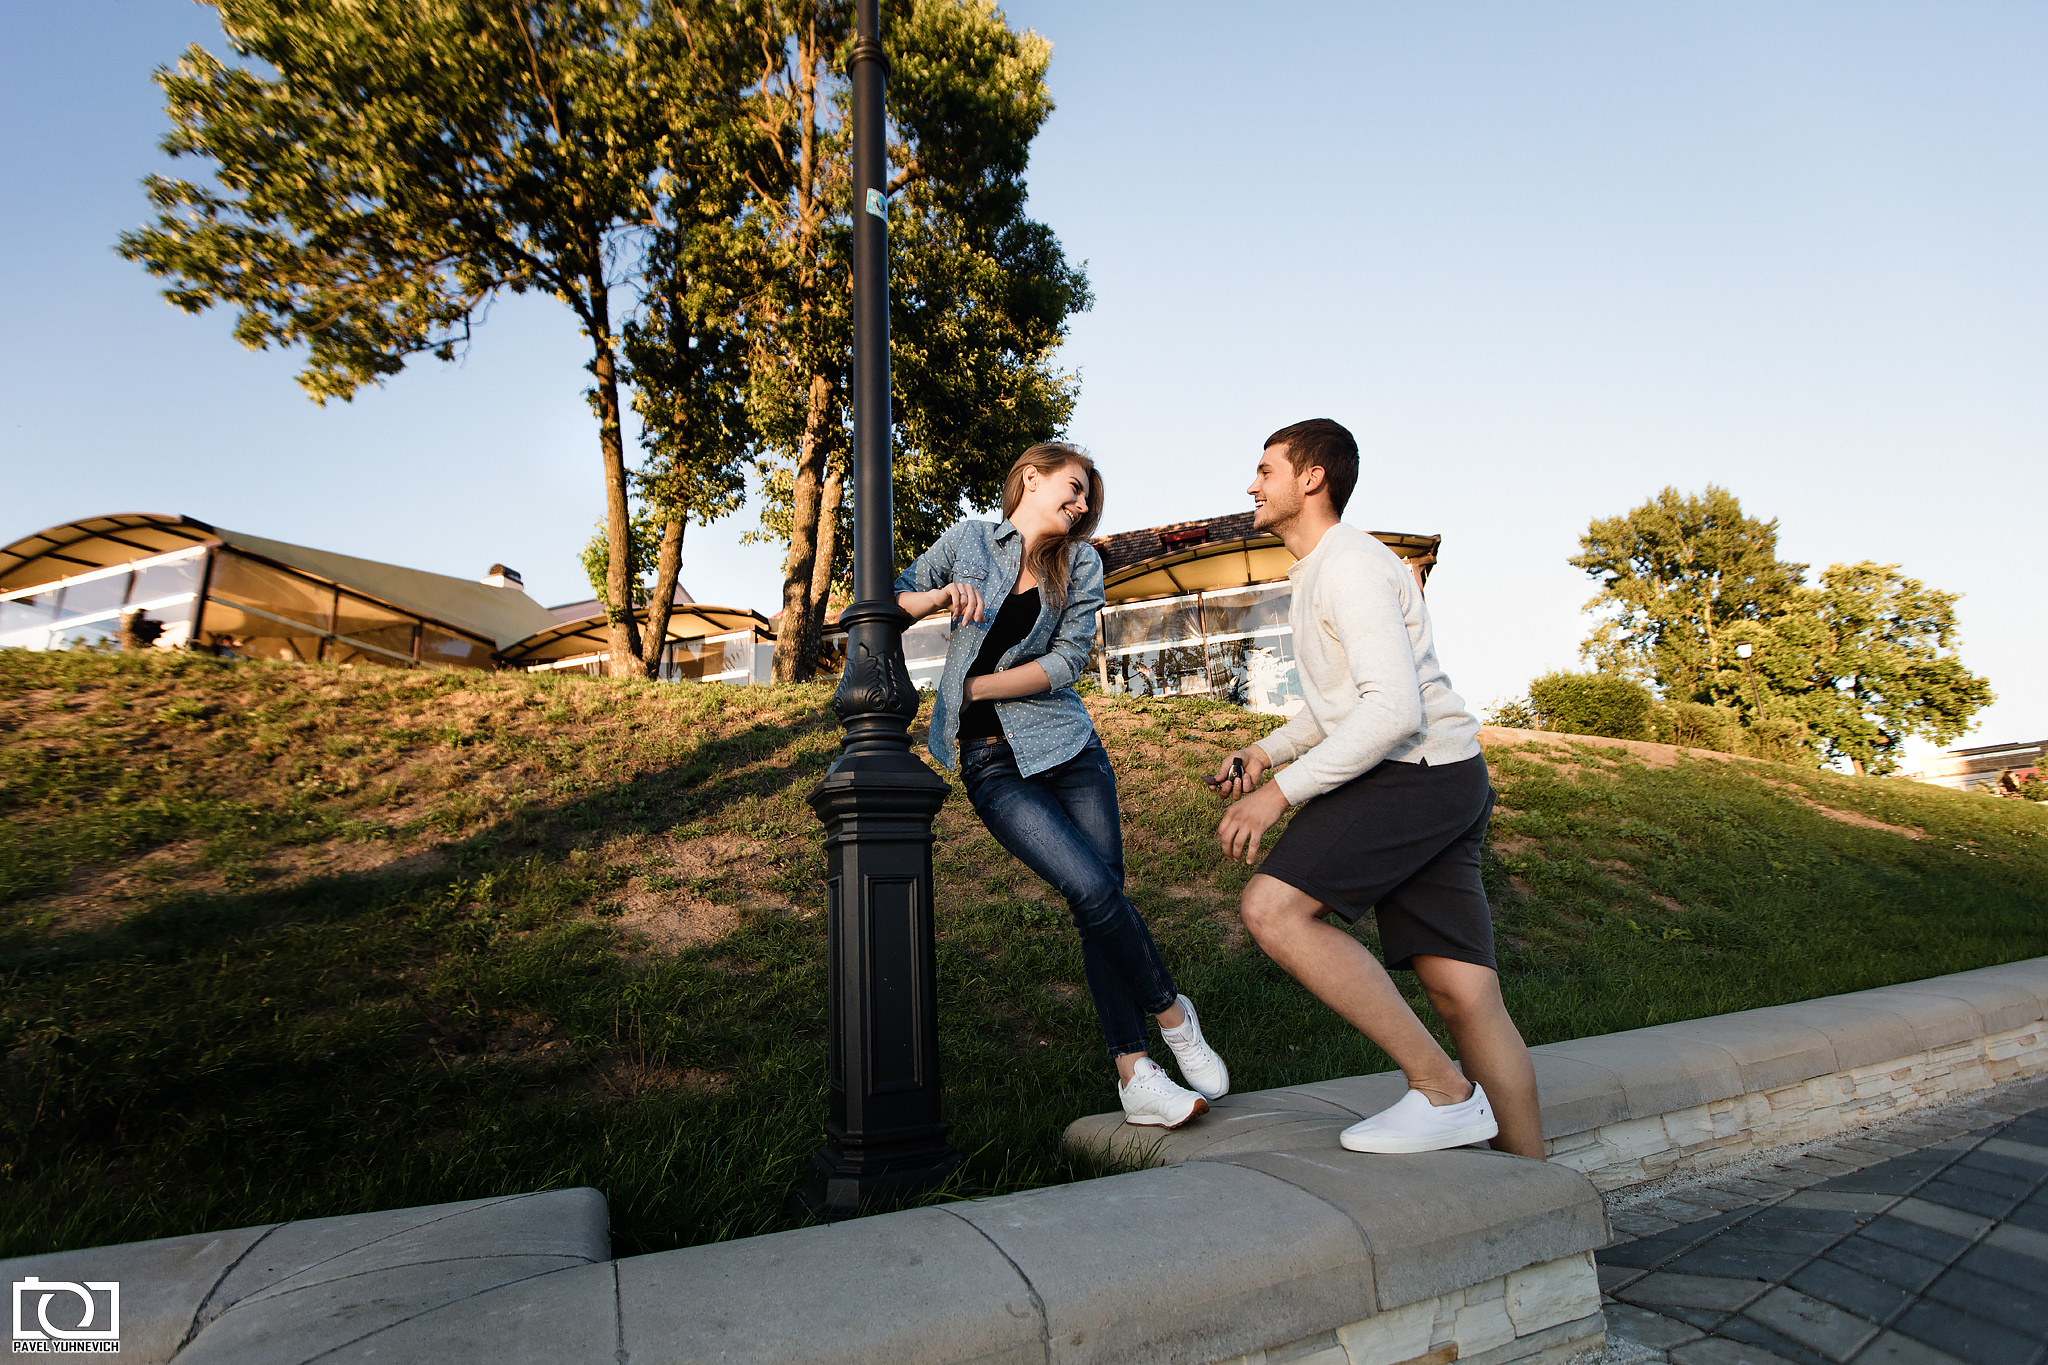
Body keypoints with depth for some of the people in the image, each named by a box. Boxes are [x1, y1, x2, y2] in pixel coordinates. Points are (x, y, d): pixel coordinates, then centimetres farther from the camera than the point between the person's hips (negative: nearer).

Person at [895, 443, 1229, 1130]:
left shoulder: (1081, 564, 8)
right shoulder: (967, 540, 3)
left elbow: (1066, 661, -2)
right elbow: (888, 603, 9)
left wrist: (972, 687, -7)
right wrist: (937, 596, -12)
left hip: (1067, 746, 3)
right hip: (992, 763, -3)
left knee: (1100, 903, -2)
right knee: (1095, 891, -16)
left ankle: (1133, 1072, 8)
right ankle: (1171, 1012, 7)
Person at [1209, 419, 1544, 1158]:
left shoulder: (1350, 565, -11)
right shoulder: (1316, 574, 23)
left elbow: (1394, 708, -22)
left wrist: (1281, 791, -22)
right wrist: (1267, 750, 16)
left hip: (1420, 770, -10)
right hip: (1443, 786, 10)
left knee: (1271, 907, -19)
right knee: (1463, 993, 5)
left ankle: (1442, 1089, -11)